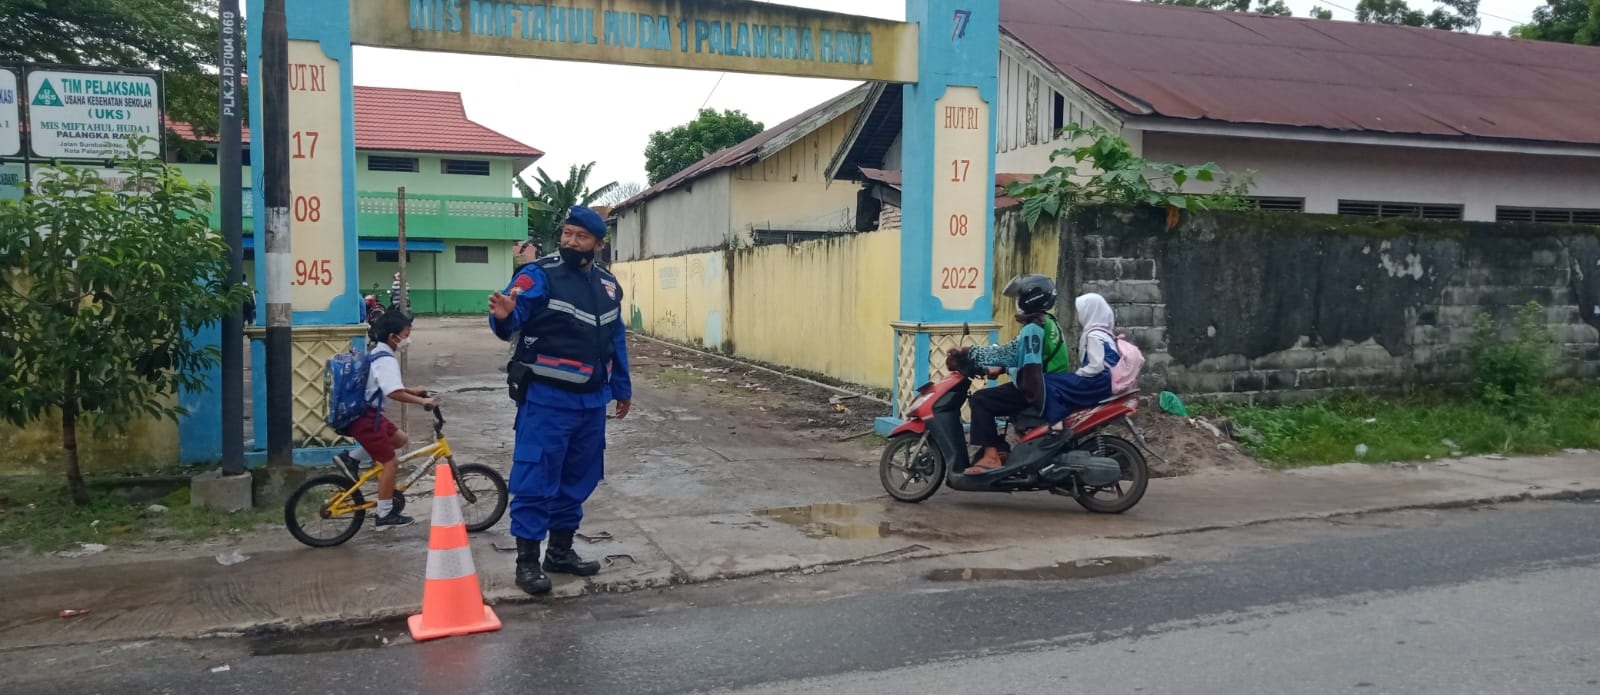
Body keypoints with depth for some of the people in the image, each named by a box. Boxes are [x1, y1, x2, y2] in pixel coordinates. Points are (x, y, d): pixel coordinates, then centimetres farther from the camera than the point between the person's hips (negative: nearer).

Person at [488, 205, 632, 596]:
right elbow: (513, 317, -21)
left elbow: (616, 340, 19)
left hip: (591, 401, 7)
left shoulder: (608, 285, 11)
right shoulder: (539, 275, -9)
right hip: (546, 399, -7)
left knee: (578, 478, 14)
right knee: (536, 478, -4)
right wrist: (503, 316, -45)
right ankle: (527, 560, 6)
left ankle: (561, 551, 28)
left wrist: (622, 387, 20)